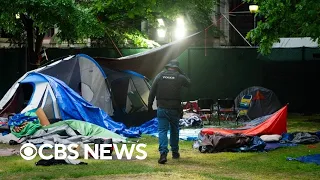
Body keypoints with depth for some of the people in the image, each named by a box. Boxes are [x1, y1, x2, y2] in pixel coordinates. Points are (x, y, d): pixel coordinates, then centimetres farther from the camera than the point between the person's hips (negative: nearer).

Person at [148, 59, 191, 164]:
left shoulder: (160, 76, 0)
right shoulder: (180, 77, -3)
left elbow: (152, 92, 1)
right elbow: (188, 83, 19)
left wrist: (150, 105, 9)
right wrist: (181, 73, 18)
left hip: (162, 108, 0)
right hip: (174, 109, 1)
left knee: (162, 131, -3)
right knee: (174, 130, 18)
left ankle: (163, 153, -19)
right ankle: (175, 152, 28)